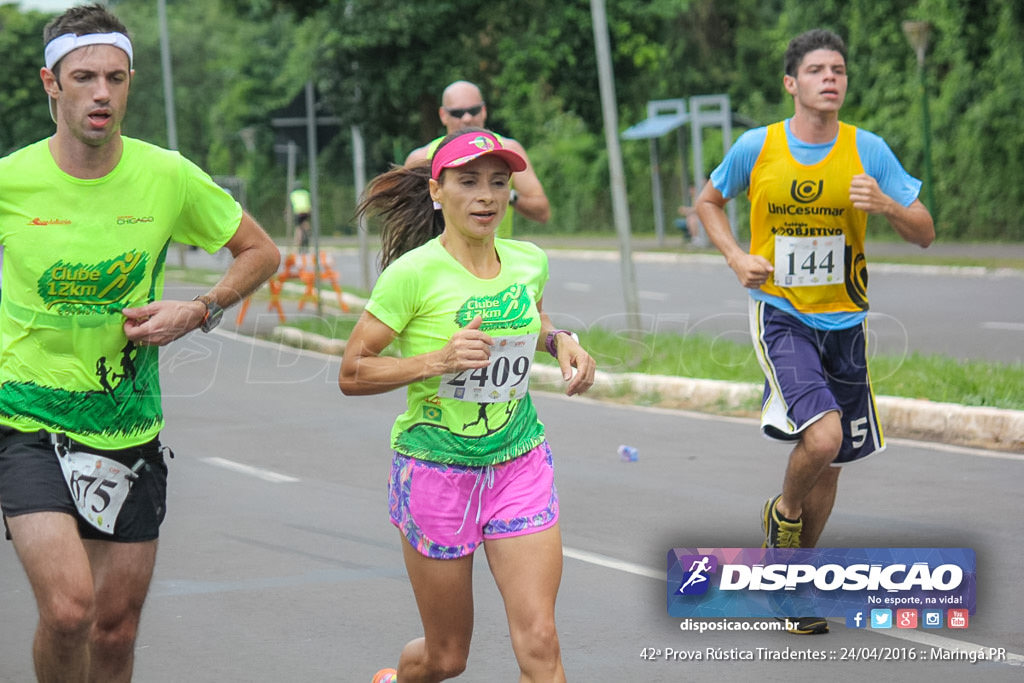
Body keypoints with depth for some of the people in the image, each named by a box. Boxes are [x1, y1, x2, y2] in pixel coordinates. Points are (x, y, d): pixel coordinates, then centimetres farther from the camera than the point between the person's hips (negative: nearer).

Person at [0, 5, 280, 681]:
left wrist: (198, 312, -6)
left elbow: (261, 251, 10)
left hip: (131, 430, 3)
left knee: (117, 629, 10)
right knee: (68, 608, -21)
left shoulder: (167, 177, -4)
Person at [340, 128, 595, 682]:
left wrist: (560, 341, 1)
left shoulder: (528, 260, 0)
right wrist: (438, 358, -25)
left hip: (521, 464, 3)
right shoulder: (413, 273, -15)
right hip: (436, 468, -3)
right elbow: (351, 374, -13)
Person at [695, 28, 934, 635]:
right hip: (780, 313, -3)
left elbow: (925, 233, -2)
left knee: (830, 463, 11)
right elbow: (709, 201, 13)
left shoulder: (868, 150, -5)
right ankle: (783, 510, 8)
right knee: (822, 435, -25)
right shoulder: (756, 148, -6)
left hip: (844, 320, 3)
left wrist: (886, 205, -23)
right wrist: (736, 257, -4)